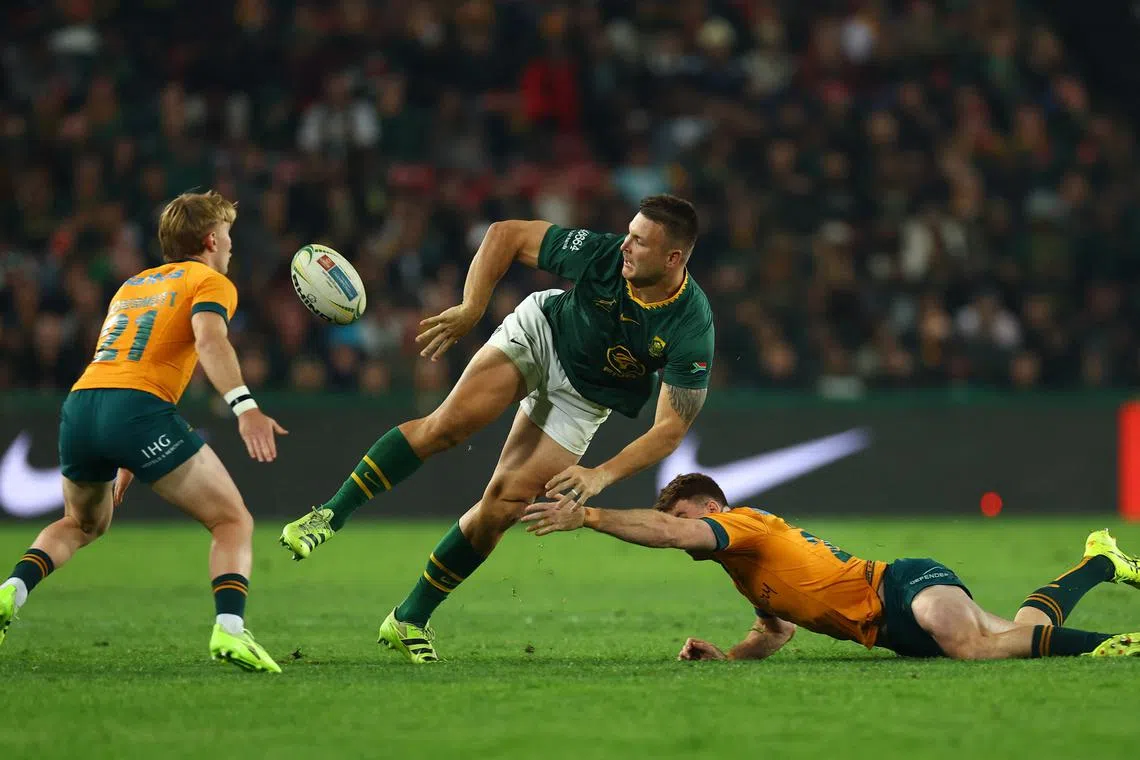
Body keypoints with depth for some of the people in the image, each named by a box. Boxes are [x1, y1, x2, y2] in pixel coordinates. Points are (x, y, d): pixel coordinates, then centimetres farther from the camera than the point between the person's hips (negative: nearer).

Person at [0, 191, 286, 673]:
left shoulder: (132, 285, 32)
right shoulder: (210, 282, 10)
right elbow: (210, 340, -12)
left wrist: (124, 464, 44)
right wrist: (244, 406, -25)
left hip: (80, 403, 6)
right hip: (140, 409, -6)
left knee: (82, 524, 32)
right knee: (234, 523, 3)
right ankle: (229, 628, -20)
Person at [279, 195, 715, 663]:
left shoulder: (692, 329, -32)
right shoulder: (601, 253, -29)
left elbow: (672, 427, -28)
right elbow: (505, 234, -18)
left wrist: (602, 475, -39)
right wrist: (471, 307, -28)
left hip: (583, 398, 0)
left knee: (503, 506, -7)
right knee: (449, 423, -22)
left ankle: (410, 621, 8)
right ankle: (332, 515, -10)